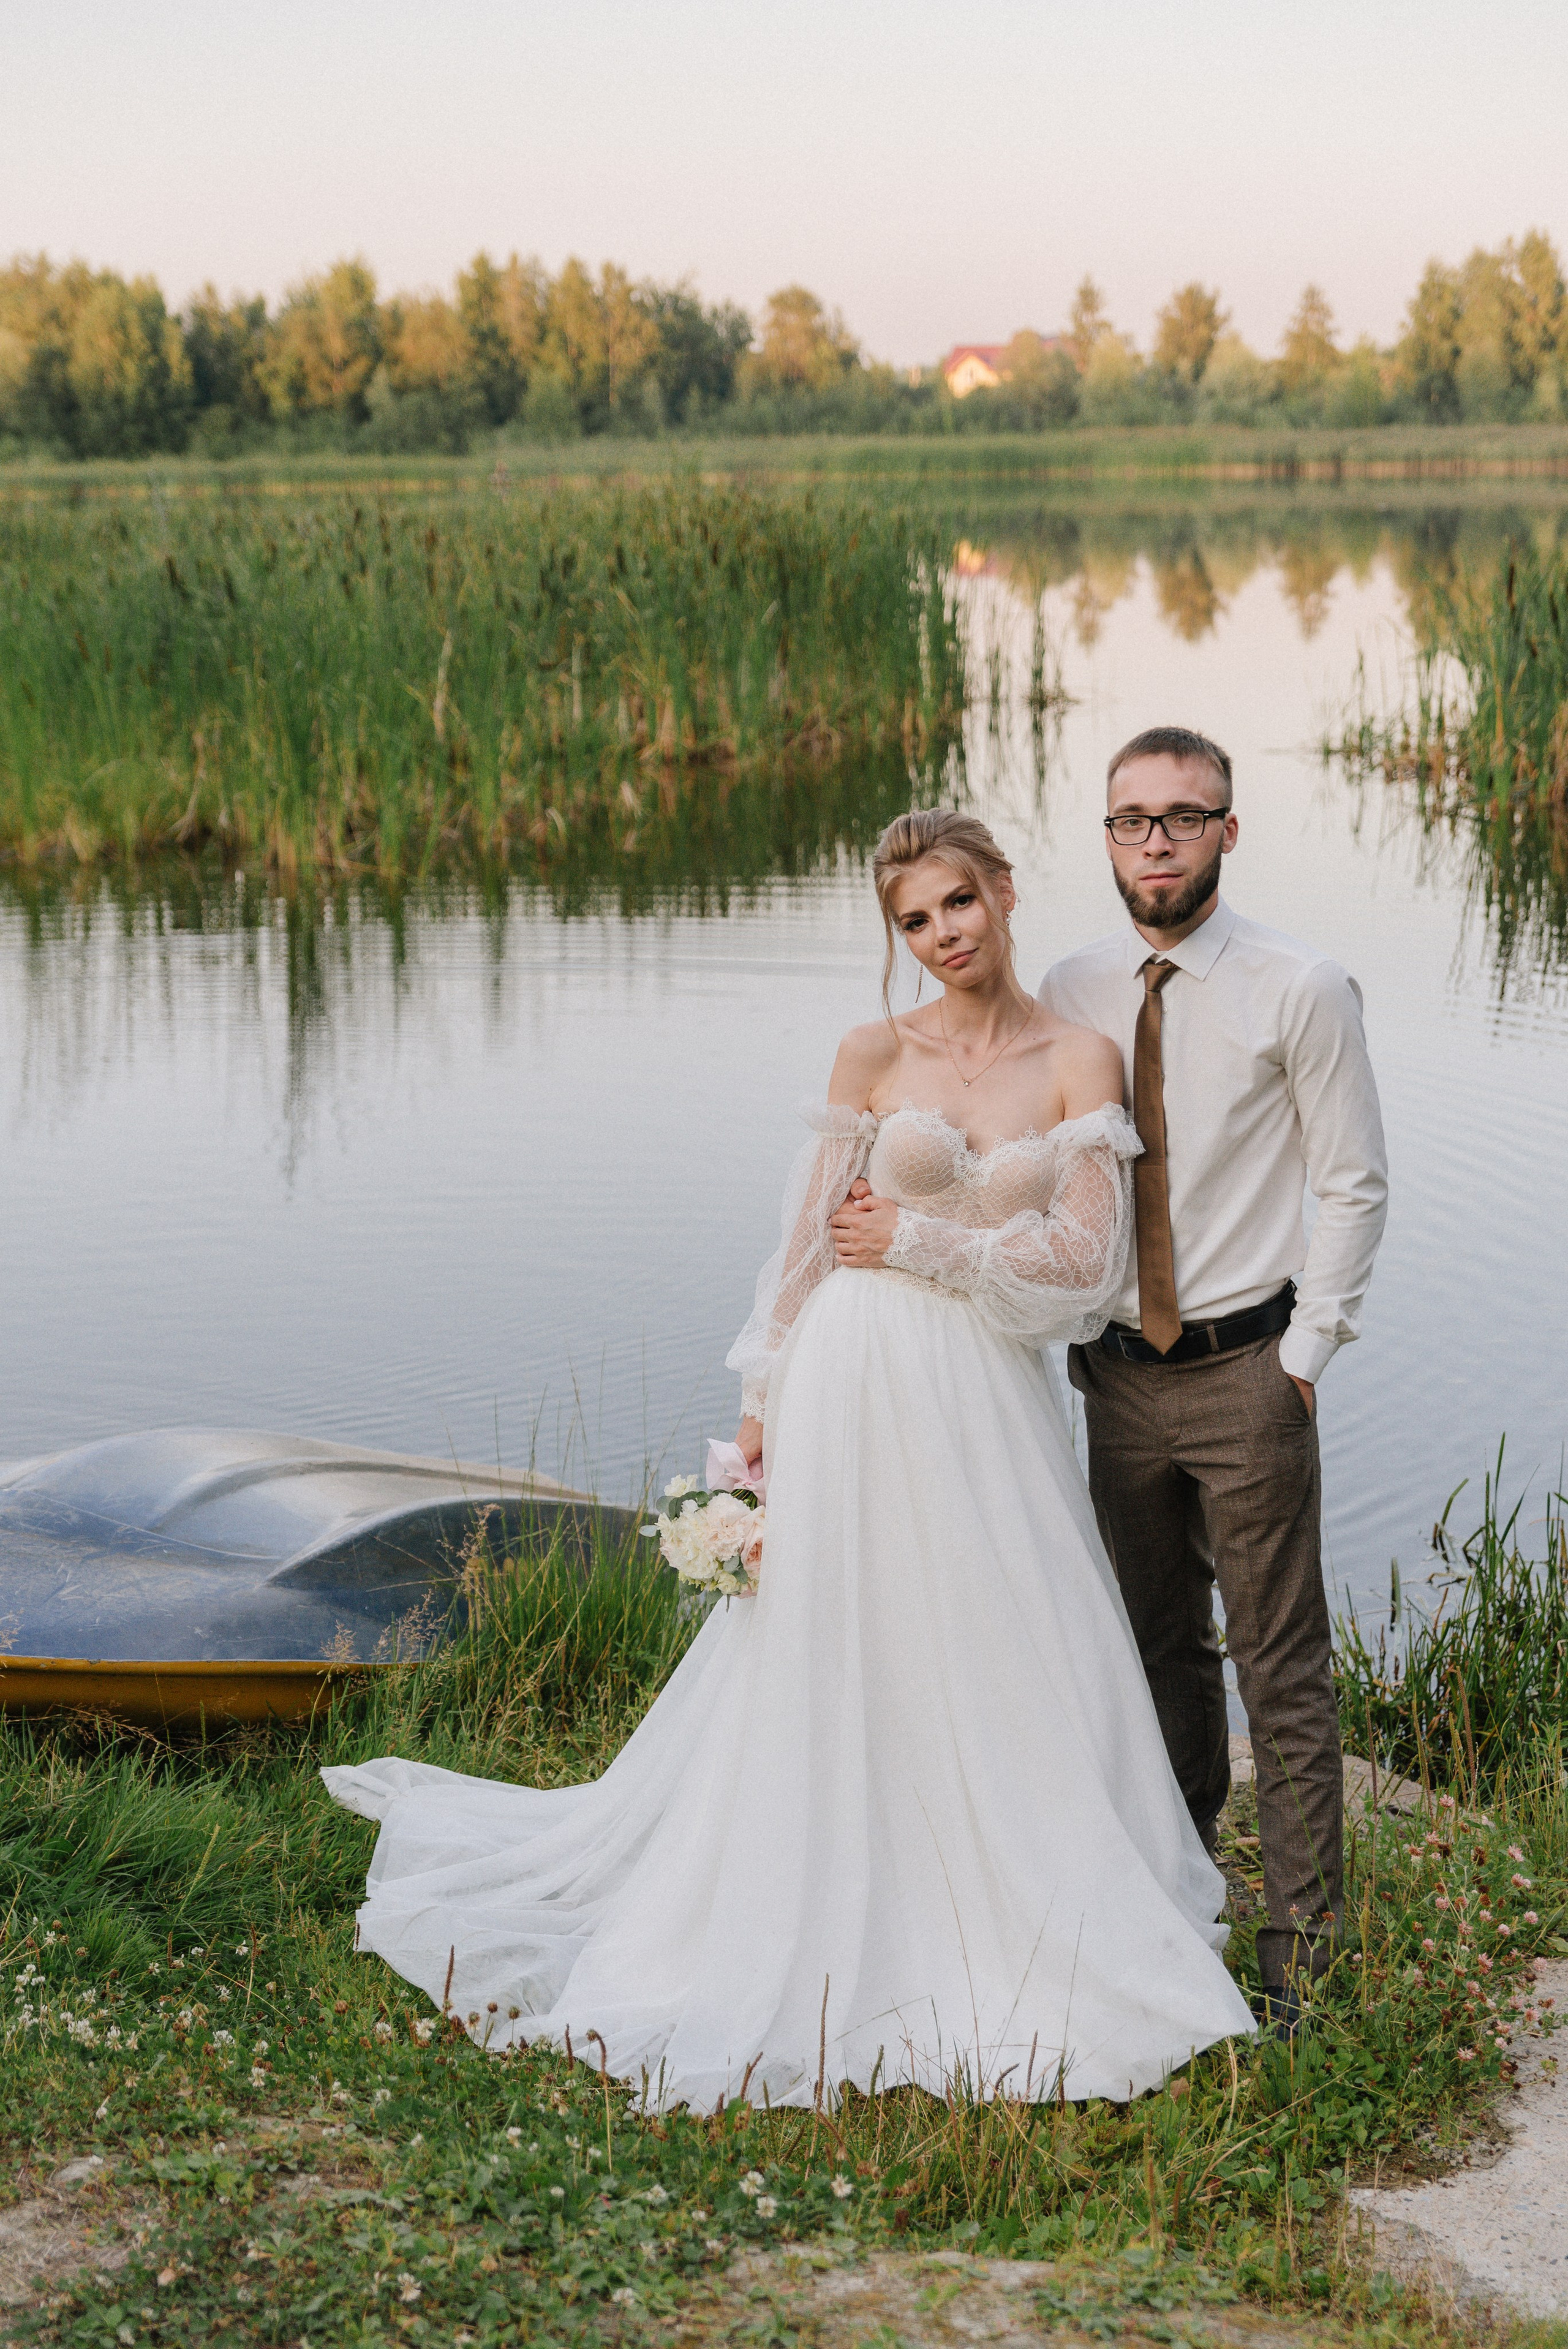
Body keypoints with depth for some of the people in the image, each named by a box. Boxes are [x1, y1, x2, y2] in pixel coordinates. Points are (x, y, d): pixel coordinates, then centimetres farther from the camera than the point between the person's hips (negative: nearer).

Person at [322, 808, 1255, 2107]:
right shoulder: (873, 1055, 1)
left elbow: (1088, 1260, -6)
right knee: (843, 1668, 7)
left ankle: (1031, 1926, 22)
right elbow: (809, 1238, 2)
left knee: (1013, 1674, 5)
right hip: (859, 1388, -1)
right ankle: (839, 1931, 21)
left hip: (992, 1407, 1)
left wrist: (920, 1242, -6)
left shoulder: (1082, 1062, 1)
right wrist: (765, 1402, 0)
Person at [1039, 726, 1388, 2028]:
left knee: (1282, 1666, 1)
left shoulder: (1302, 990, -8)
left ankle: (1300, 1940, 11)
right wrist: (1074, 1340, 8)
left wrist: (1304, 1353, -8)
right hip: (1116, 1374, 4)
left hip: (1246, 1370, -4)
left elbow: (1355, 1186, -5)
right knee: (1160, 1651, 16)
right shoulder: (1072, 994, 4)